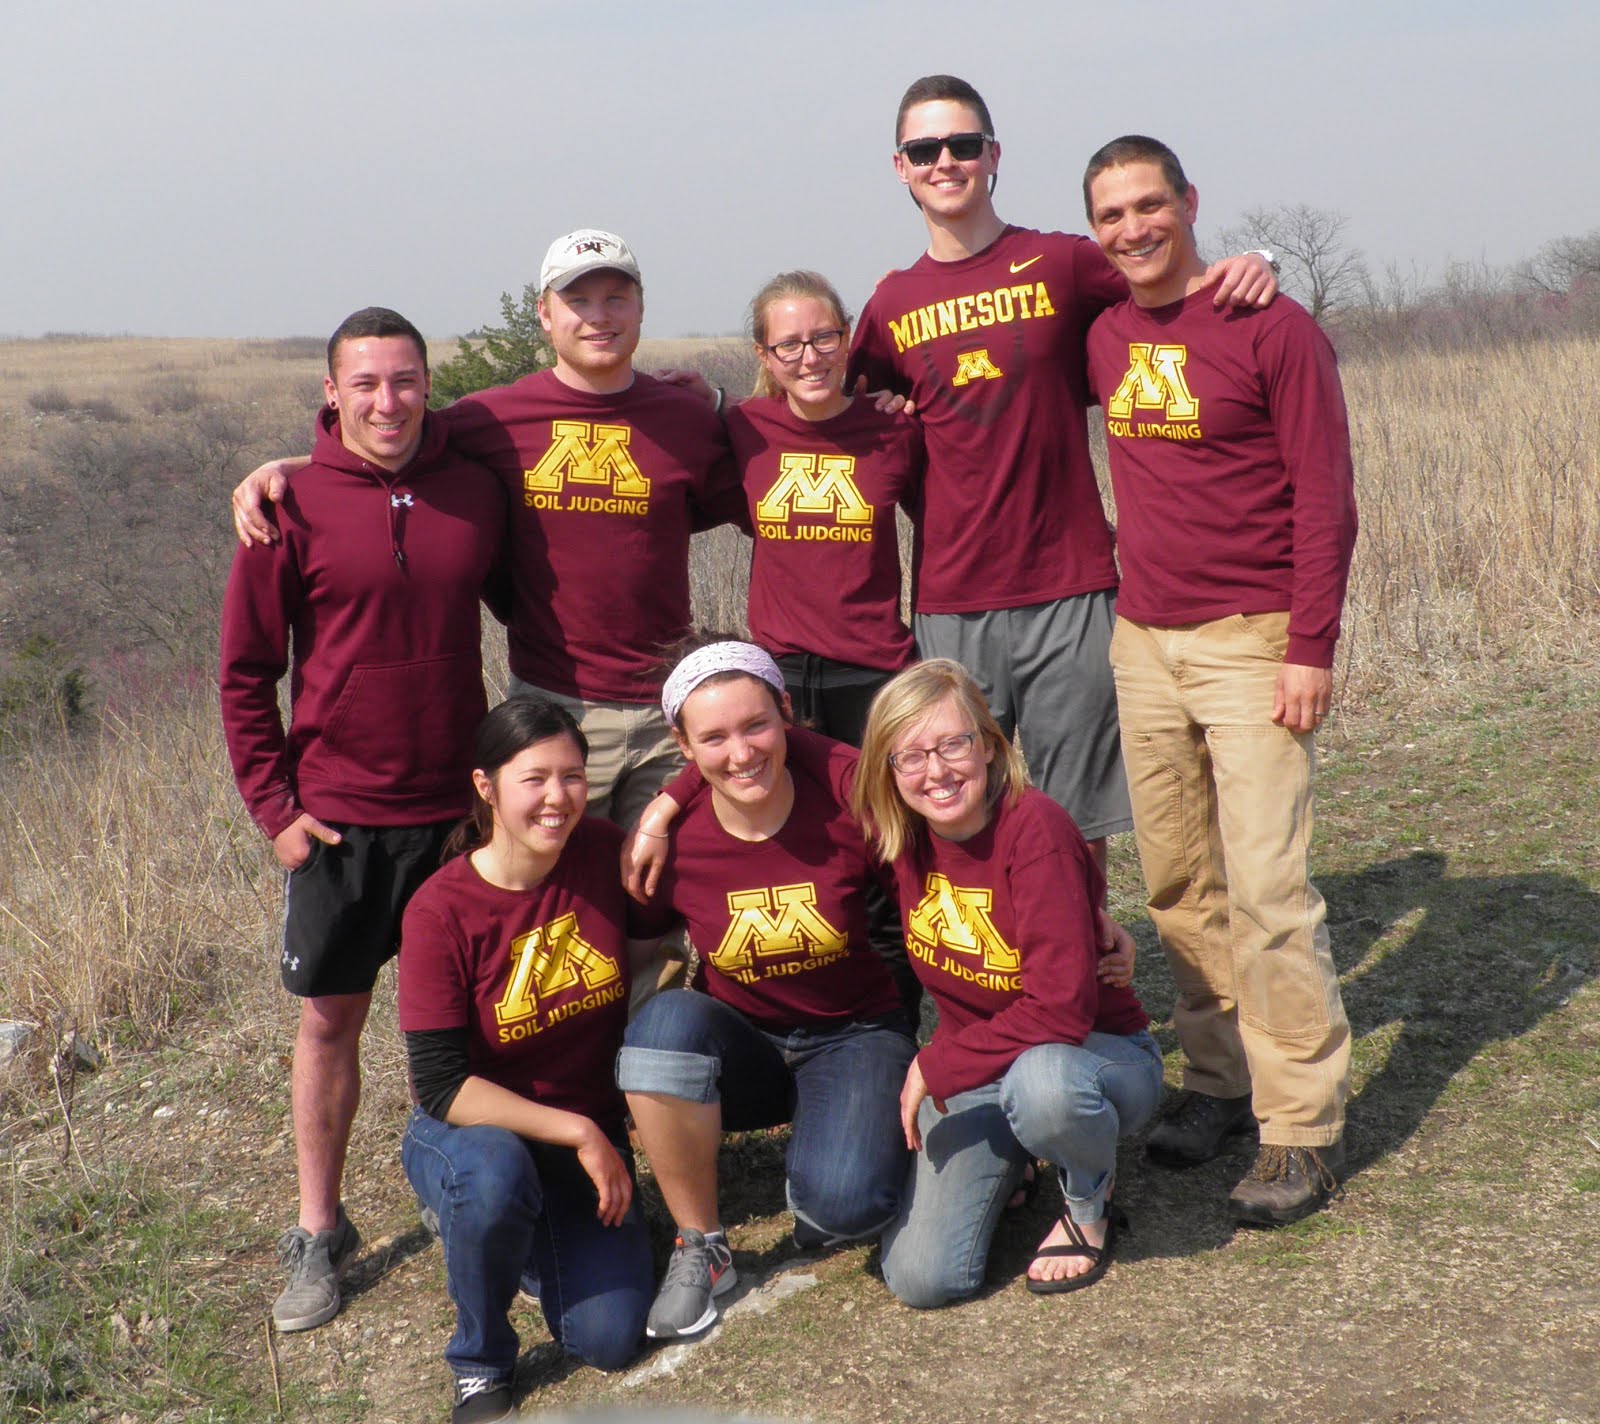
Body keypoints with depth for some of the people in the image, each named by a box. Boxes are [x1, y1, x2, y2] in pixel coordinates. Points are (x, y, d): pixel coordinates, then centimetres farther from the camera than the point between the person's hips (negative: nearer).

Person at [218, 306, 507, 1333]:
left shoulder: (477, 491, 0)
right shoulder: (296, 510, -7)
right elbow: (245, 674, -1)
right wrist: (274, 807, -6)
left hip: (461, 805, 2)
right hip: (338, 816, -2)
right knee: (330, 1020, 8)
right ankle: (319, 1234, 22)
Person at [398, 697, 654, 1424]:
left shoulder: (603, 852, -10)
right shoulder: (441, 910, -19)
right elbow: (440, 1085, -21)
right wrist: (575, 1132, -24)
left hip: (588, 1134, 3)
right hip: (471, 1129, -3)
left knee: (609, 1340, -12)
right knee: (494, 1175, -38)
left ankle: (536, 1238, 23)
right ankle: (480, 1364, -8)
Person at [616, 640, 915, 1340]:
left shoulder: (849, 792, -20)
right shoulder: (670, 839, -14)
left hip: (855, 1037, -2)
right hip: (741, 1045, 2)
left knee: (843, 1200, -30)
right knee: (668, 1018, -33)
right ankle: (701, 1247, -13)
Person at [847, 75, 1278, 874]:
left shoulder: (1063, 265, 1)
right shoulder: (891, 306, 9)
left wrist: (1247, 267, -10)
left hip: (1068, 593, -2)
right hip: (949, 602, 2)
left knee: (1078, 823, 4)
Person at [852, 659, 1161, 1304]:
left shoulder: (1034, 828, -25)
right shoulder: (899, 829, -9)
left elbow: (1063, 1006, -29)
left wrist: (935, 1066, -22)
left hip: (1100, 1052, -5)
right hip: (974, 1070, 5)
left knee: (1040, 1083, -43)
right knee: (921, 1279, -14)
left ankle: (1091, 1203, -6)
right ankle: (1010, 1157, 18)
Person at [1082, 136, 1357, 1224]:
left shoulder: (1273, 329, -7)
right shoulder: (1105, 340, 10)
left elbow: (1325, 498, -9)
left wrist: (1313, 649, -15)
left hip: (1252, 644, -6)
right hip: (1144, 643, 6)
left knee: (1265, 889, -8)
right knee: (1177, 885, 9)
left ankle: (1304, 1128, 1)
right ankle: (1220, 1082, 21)